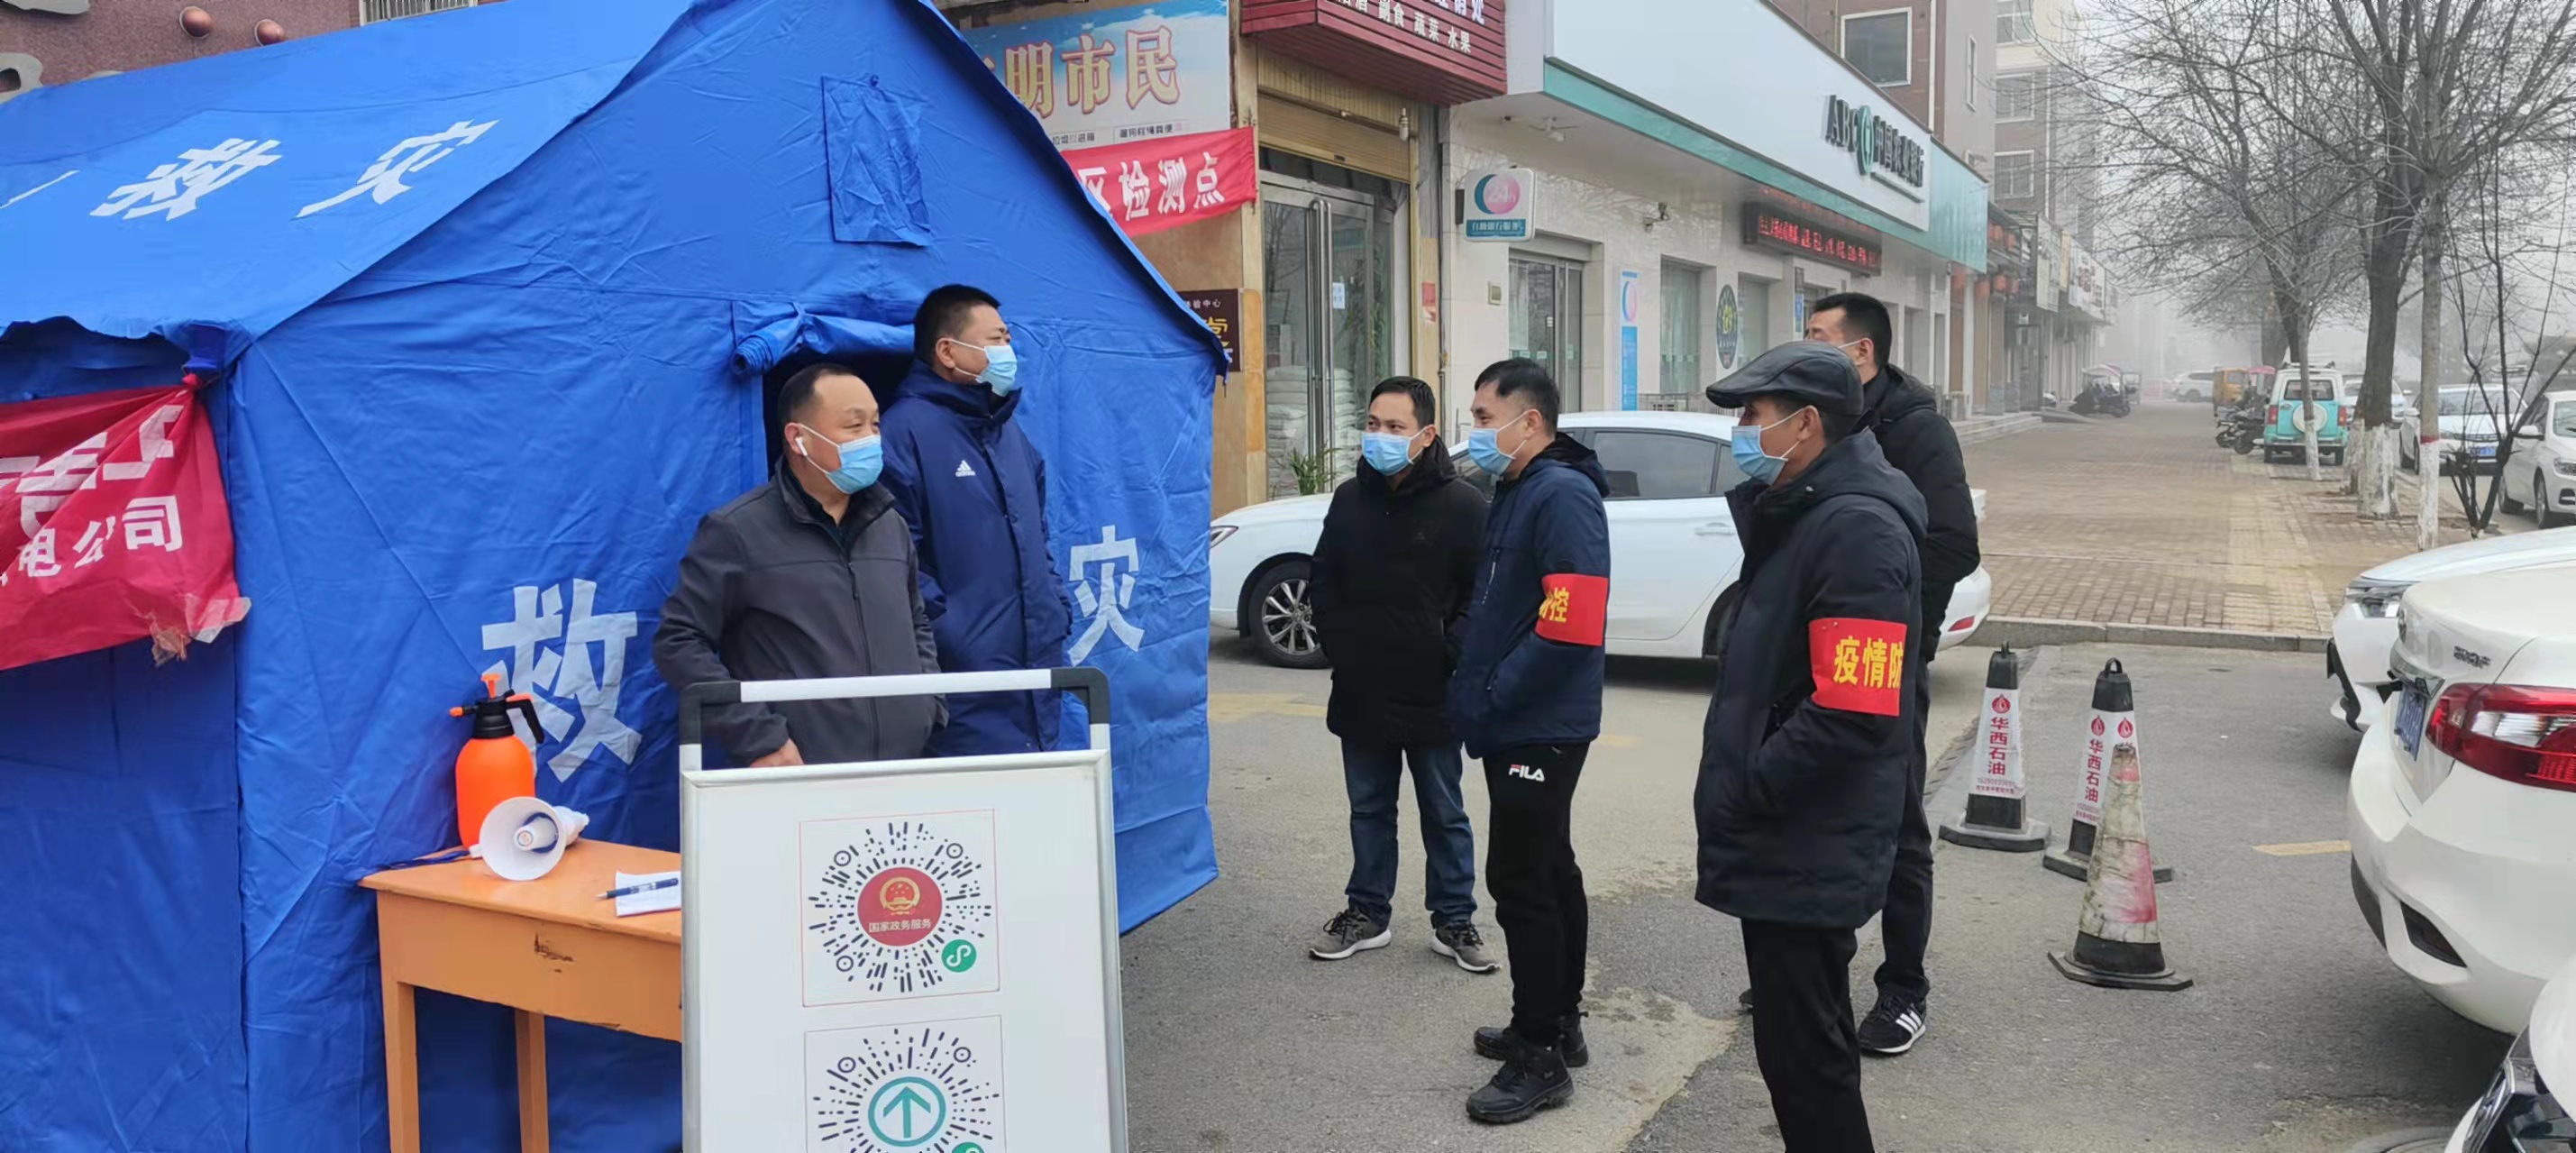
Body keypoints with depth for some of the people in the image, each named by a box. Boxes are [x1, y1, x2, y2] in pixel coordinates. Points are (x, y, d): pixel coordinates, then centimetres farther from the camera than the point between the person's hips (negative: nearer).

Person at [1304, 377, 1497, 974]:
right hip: (1361, 694, 4)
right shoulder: (1350, 499, 6)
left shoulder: (1462, 504, -8)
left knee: (1444, 813, 9)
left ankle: (1454, 920, 21)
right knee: (1369, 808, 16)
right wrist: (1338, 644, 3)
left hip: (1431, 696, -4)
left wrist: (1448, 652, -15)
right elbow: (1322, 583, 14)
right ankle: (1368, 913, 28)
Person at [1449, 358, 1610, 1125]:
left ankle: (1541, 1056, 5)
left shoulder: (1562, 495, -18)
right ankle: (1557, 1023, 29)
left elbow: (1572, 625, -26)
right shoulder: (1515, 494, 13)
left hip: (1538, 728, -10)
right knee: (1547, 872, 17)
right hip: (1522, 725, 10)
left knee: (1520, 881, -5)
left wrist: (1491, 699, -20)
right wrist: (1473, 683, 10)